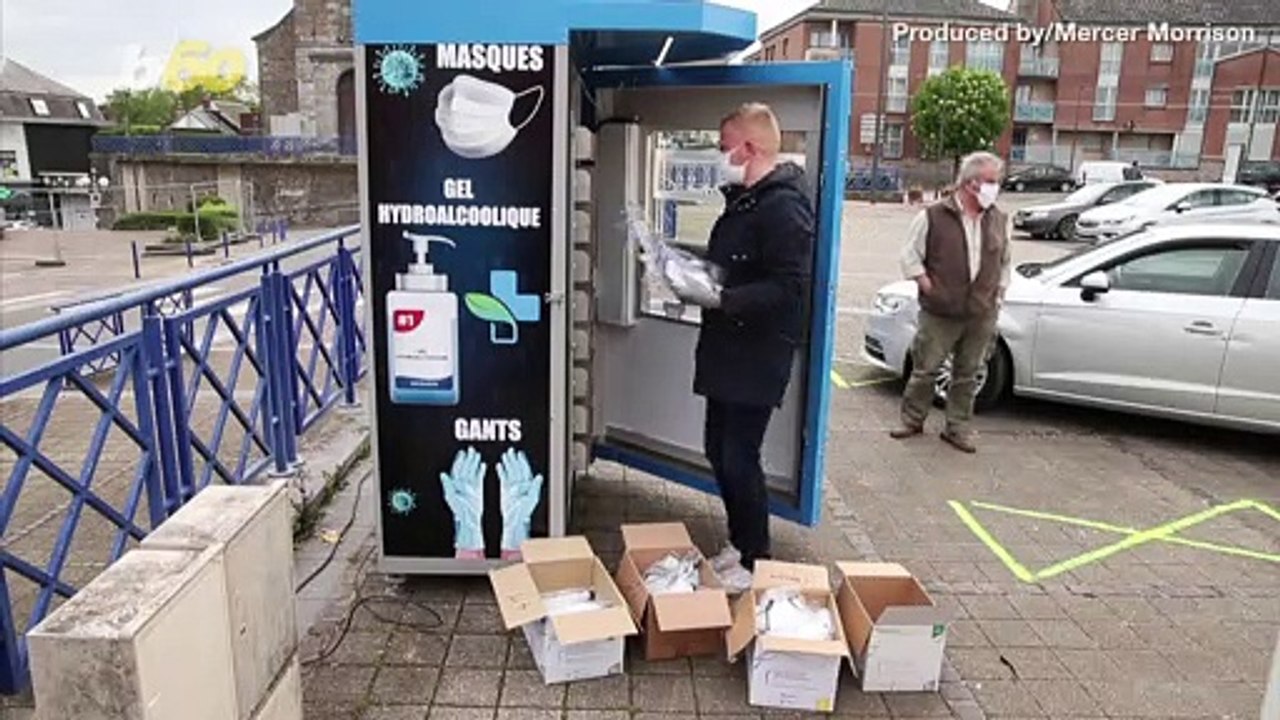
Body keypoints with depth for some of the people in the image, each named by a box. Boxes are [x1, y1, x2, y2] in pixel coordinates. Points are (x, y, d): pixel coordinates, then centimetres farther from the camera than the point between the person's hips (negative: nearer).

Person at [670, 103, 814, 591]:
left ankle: (756, 563, 15)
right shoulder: (744, 200, 16)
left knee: (739, 459, -3)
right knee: (719, 450, 16)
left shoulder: (783, 206, -17)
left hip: (757, 357, -10)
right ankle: (739, 547, 33)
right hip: (727, 353, 10)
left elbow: (789, 288, -25)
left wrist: (722, 298, -28)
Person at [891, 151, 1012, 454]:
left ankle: (958, 428, 22)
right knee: (925, 369, 4)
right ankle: (912, 420, 20)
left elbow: (1005, 262, 19)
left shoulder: (1000, 221, 7)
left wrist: (998, 295, 10)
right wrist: (927, 286, -7)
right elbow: (910, 255, -1)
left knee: (967, 375, 11)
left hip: (981, 316, 4)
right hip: (939, 314, -4)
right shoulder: (934, 216, -6)